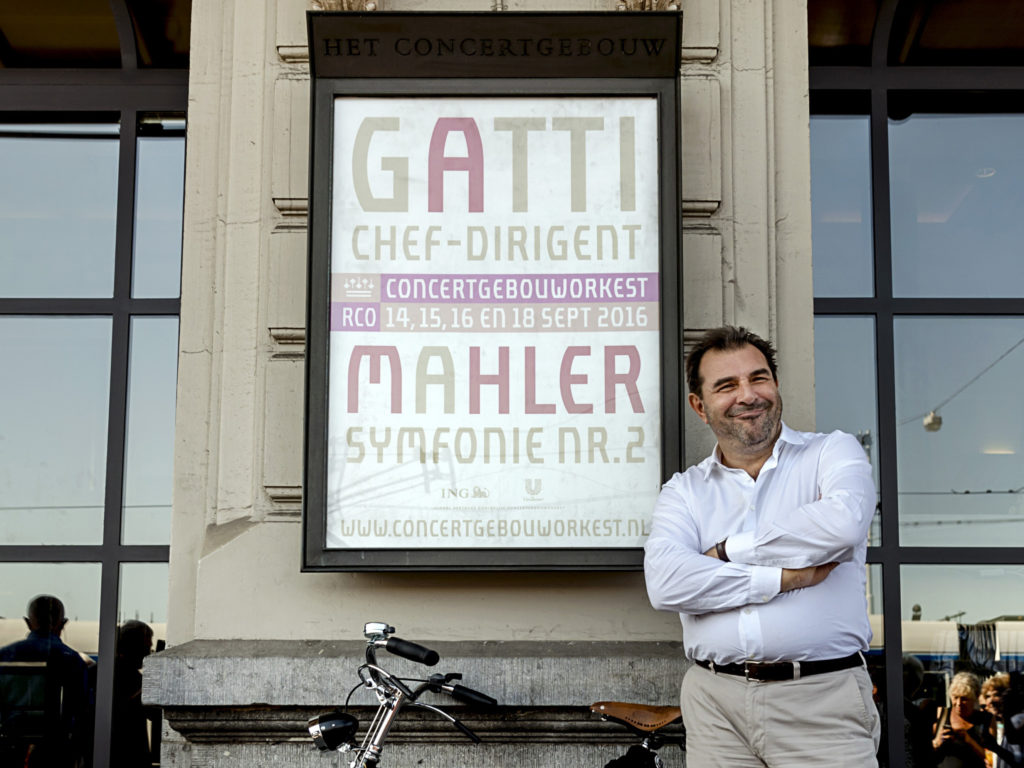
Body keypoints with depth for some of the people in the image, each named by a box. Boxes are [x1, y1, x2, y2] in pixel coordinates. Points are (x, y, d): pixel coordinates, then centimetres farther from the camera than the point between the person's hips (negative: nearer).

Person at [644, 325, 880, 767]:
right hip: (715, 702, 2)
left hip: (822, 700, -2)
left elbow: (842, 524, -17)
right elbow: (665, 583, -8)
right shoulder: (684, 491, 10)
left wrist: (728, 551, -6)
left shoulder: (833, 452, 6)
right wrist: (785, 577, -12)